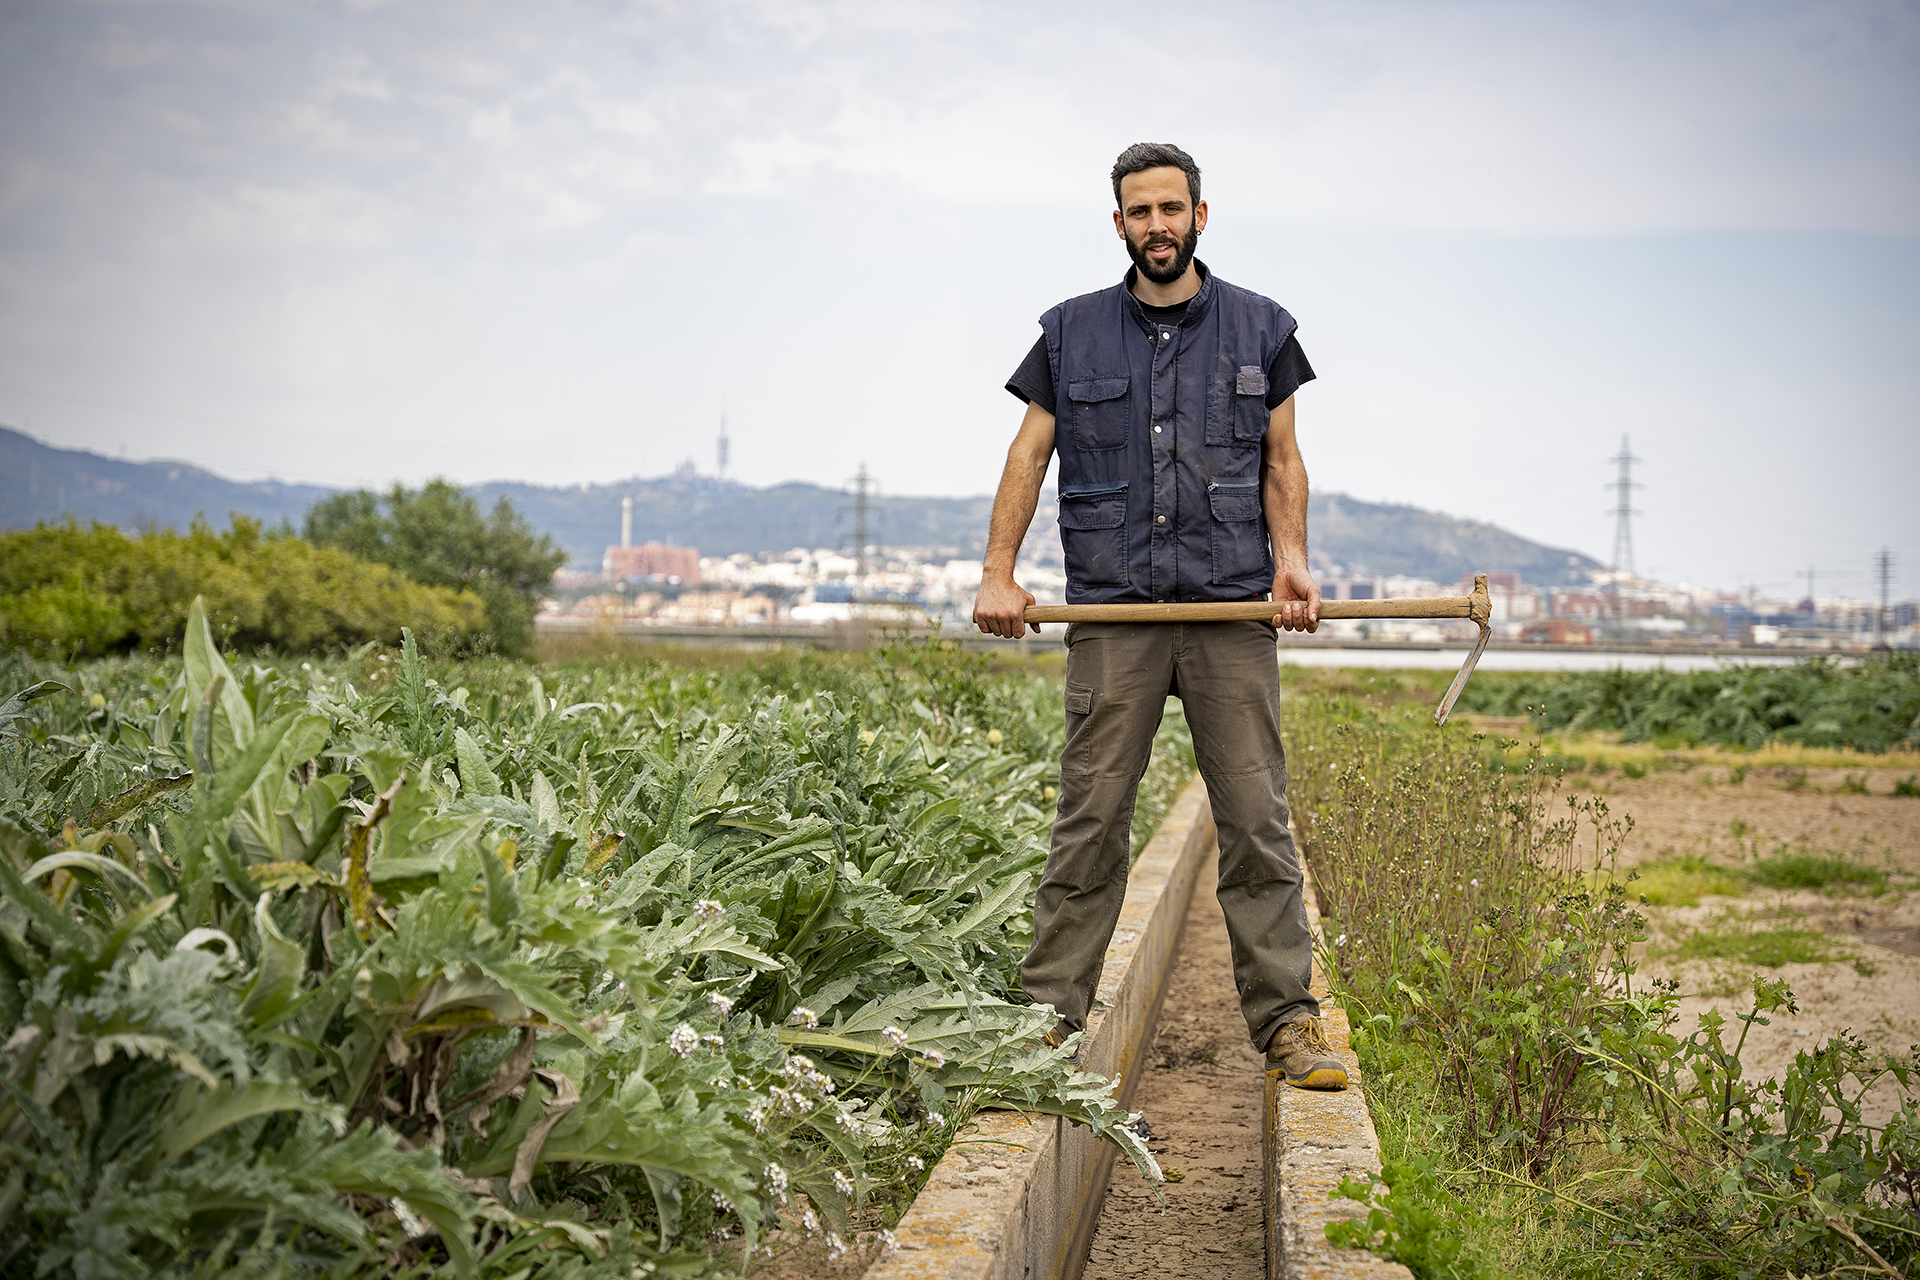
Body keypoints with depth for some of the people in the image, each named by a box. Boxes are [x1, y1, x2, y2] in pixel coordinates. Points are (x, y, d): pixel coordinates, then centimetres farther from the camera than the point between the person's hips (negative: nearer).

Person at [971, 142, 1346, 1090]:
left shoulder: (1260, 330, 11)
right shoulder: (1072, 334, 11)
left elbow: (1282, 463, 12)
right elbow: (1028, 456, 10)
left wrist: (1292, 561, -4)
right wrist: (998, 574, -1)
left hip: (1234, 612, 0)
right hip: (1114, 613, 0)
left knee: (1257, 823, 0)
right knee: (1089, 823, -1)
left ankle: (1287, 1021, 6)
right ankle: (1049, 1020, 6)